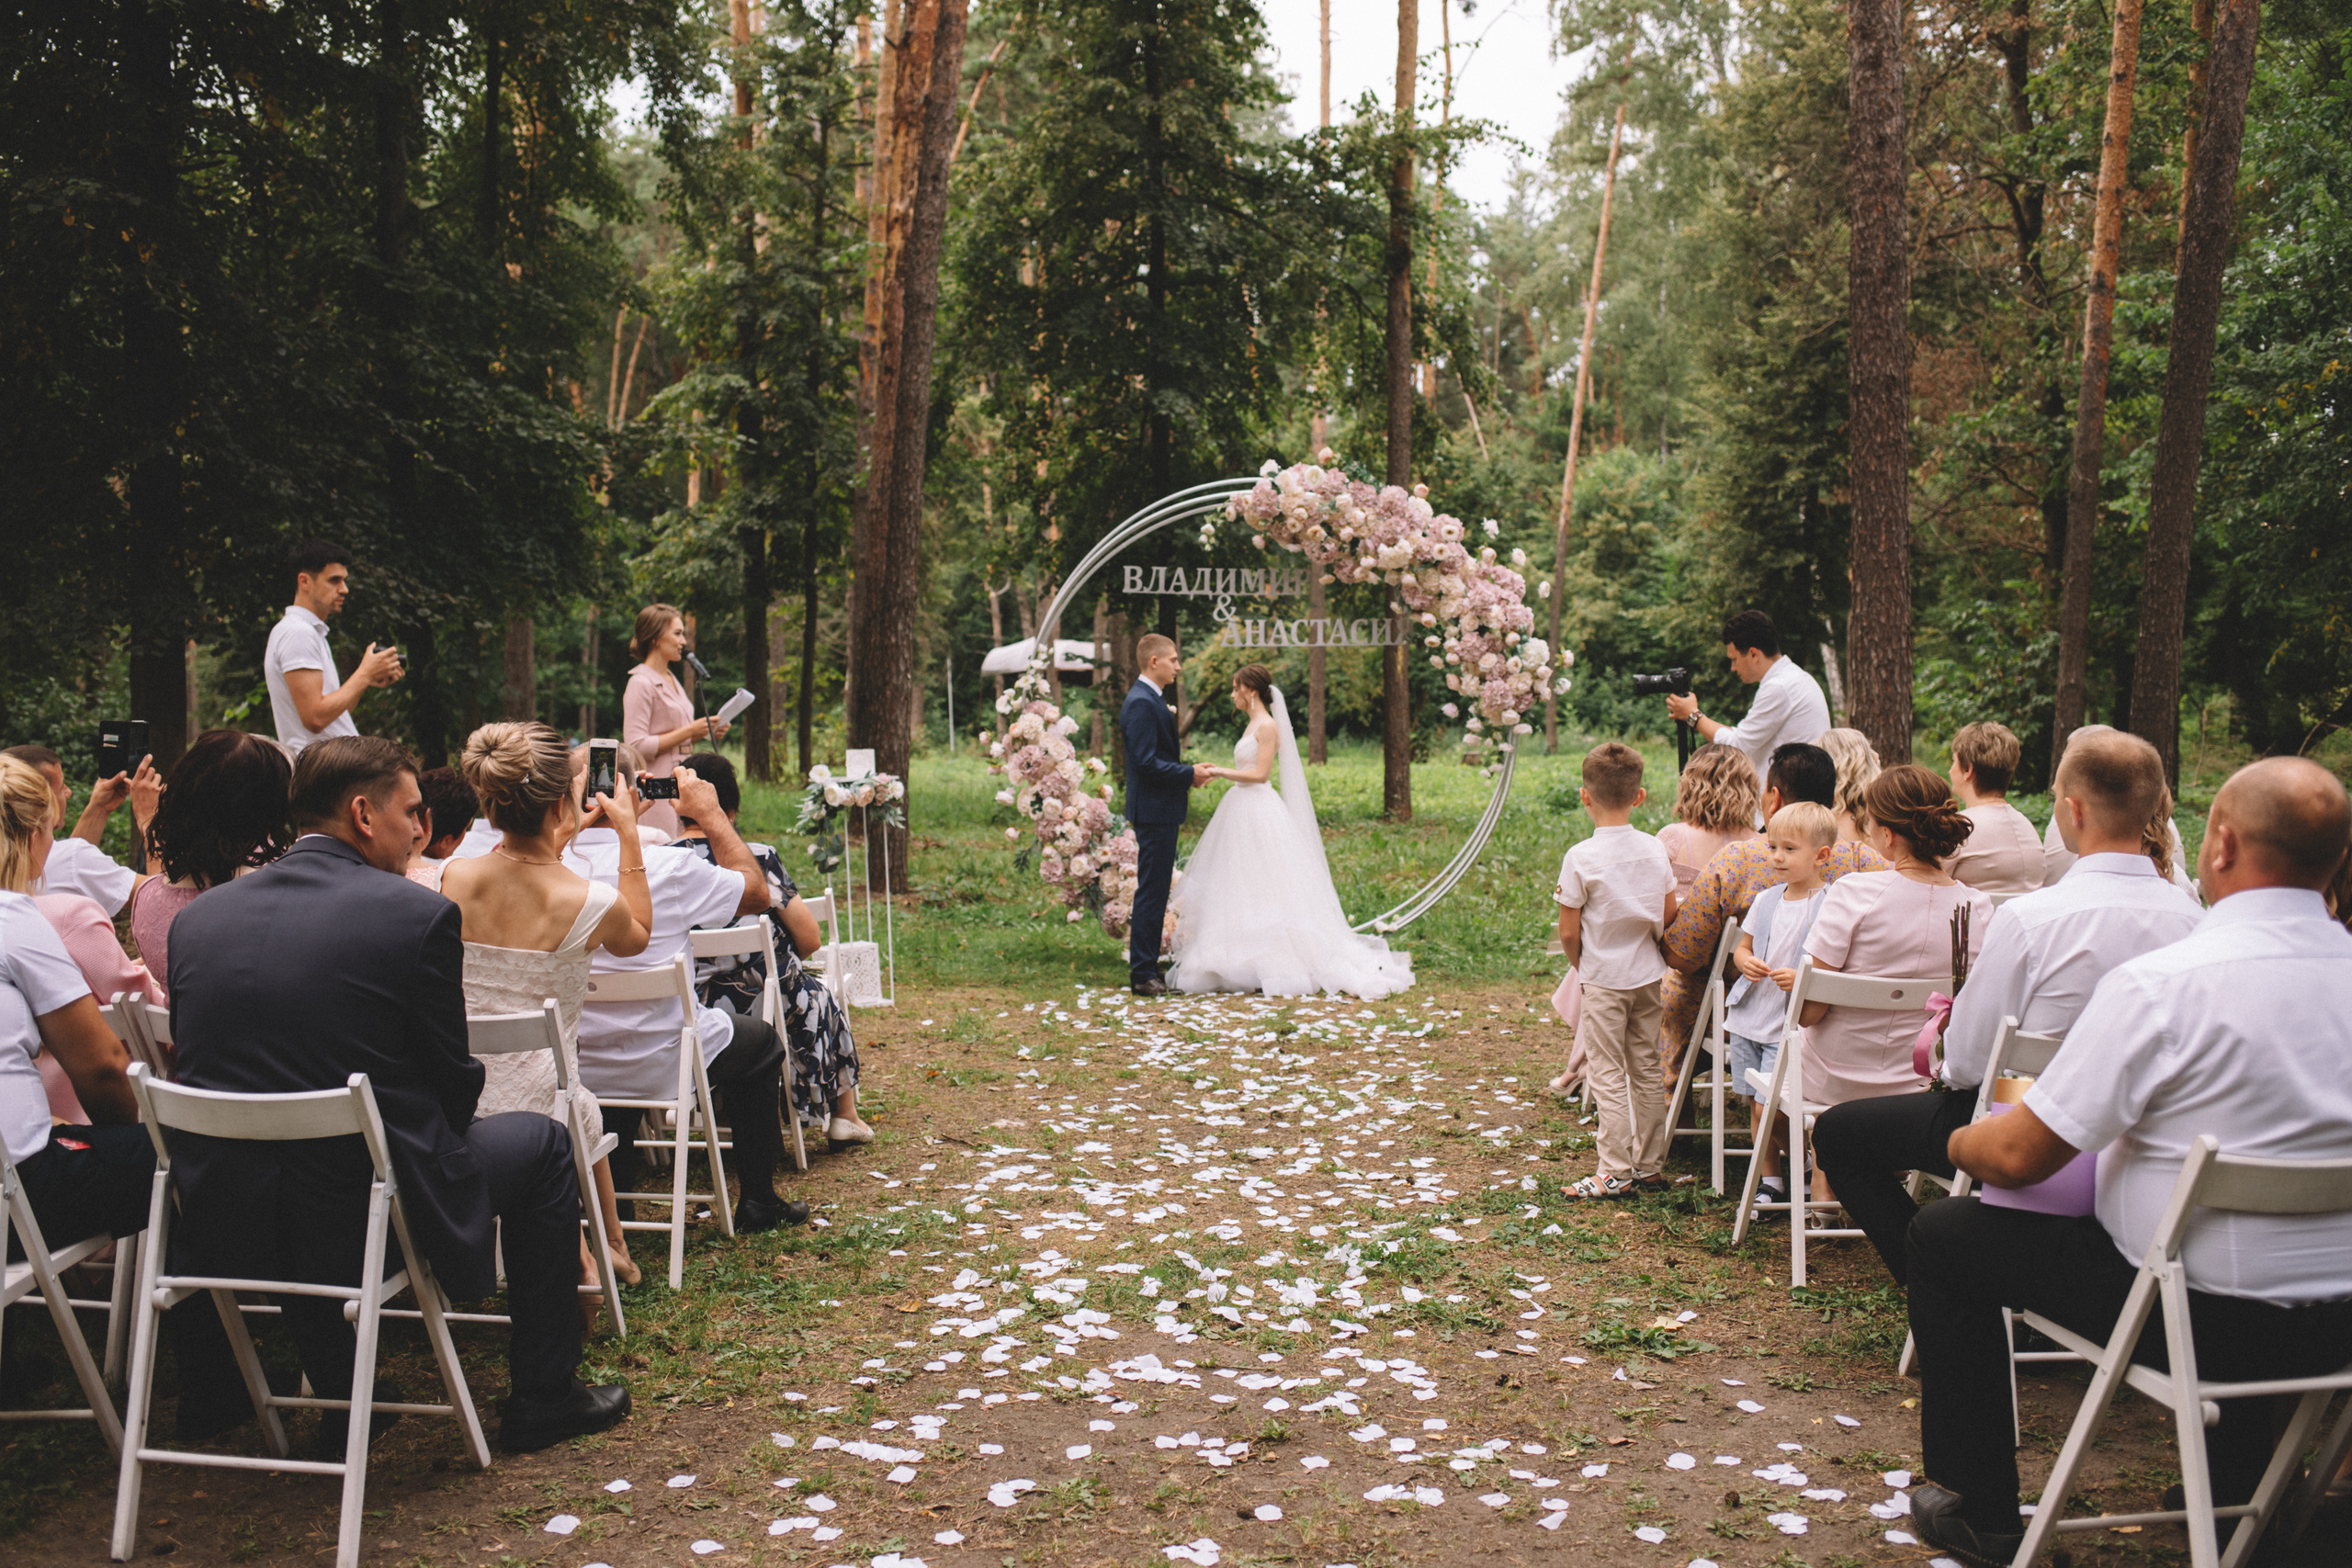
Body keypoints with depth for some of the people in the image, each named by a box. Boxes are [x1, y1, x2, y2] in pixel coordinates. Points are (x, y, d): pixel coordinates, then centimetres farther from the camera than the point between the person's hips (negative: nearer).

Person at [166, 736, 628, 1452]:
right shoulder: (419, 914, -12)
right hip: (366, 1221, -5)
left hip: (222, 1229, 5)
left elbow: (196, 1065, 12)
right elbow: (453, 1081, -5)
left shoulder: (198, 916, 3)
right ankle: (544, 1397, 25)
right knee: (540, 1142, 18)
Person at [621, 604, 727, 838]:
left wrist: (703, 733, 9)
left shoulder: (671, 681, 18)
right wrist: (689, 731, -14)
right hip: (655, 790, -9)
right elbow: (636, 746, -18)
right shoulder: (641, 683, -9)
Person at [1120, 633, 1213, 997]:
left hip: (1161, 810, 11)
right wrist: (1189, 774, -15)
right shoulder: (1141, 703, -17)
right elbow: (1146, 762, -22)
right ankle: (1142, 976, -2)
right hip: (1153, 810, -11)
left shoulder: (1153, 700, 16)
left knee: (1155, 892, 14)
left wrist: (1187, 771, 9)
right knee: (1151, 892, -7)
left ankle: (1146, 968, 20)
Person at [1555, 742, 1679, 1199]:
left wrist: (1581, 966, 6)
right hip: (1648, 974, 5)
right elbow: (1669, 915, 4)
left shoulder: (1580, 857, -16)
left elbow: (1569, 934, -13)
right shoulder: (1655, 849, -2)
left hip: (1603, 979, -5)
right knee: (1646, 1070, 14)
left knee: (1608, 1075, 2)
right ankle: (1651, 1166, 21)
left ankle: (1615, 1174, 6)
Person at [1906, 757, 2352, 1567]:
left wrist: (1961, 1142, 5)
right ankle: (2239, 1501, 50)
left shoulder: (2159, 983, -23)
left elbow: (2019, 1156, -18)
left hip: (2206, 1317, -7)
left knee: (1943, 1233, 9)